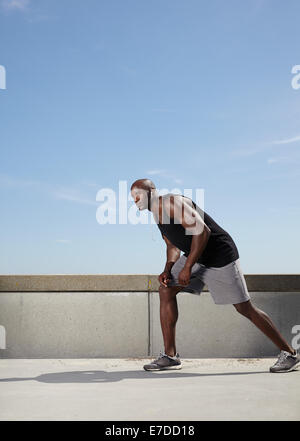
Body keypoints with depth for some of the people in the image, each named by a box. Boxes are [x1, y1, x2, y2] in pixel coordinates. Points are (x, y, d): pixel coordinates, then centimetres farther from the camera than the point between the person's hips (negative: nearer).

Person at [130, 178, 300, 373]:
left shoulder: (171, 202, -20)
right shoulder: (159, 214, 10)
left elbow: (202, 231, -29)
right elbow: (173, 247, 20)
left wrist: (187, 267, -26)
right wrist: (168, 270, 2)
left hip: (220, 254, -9)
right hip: (195, 256, 9)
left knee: (245, 308, -3)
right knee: (166, 291, -1)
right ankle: (170, 355, 4)